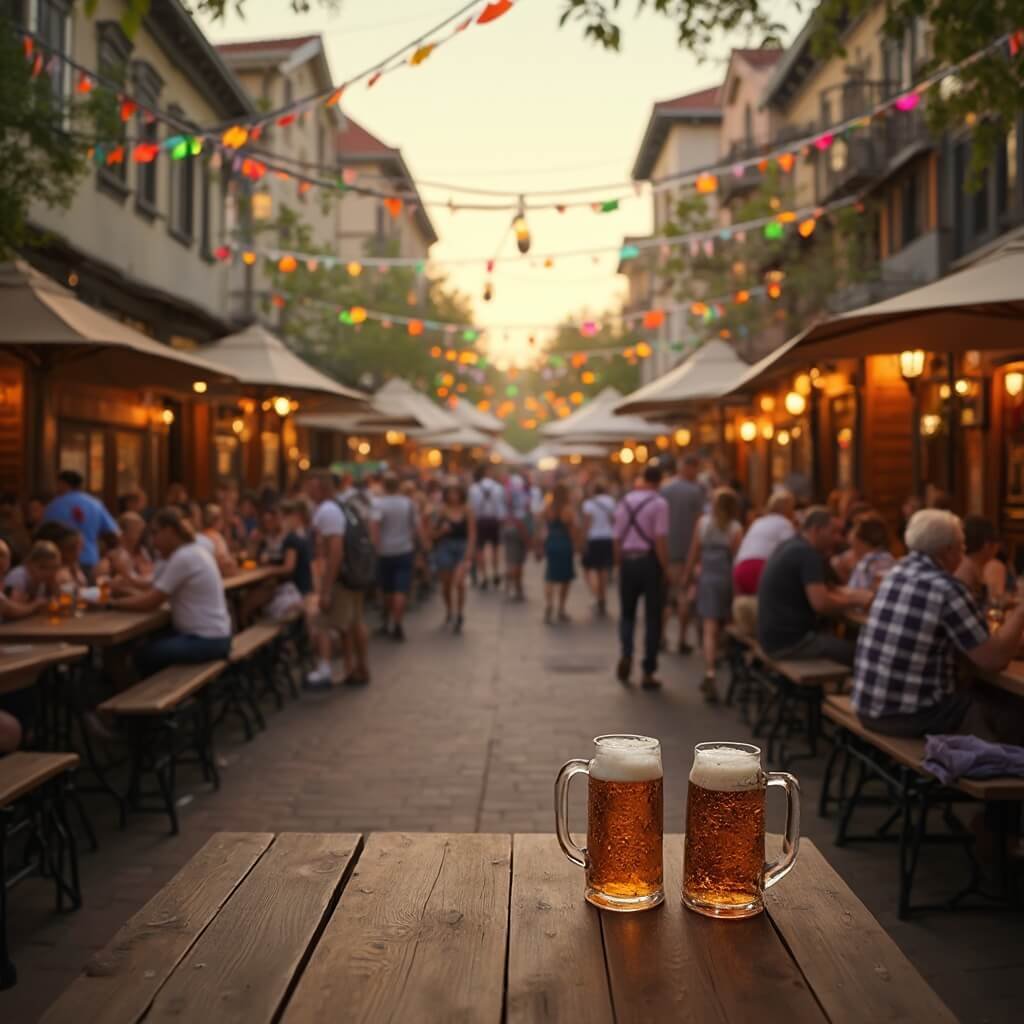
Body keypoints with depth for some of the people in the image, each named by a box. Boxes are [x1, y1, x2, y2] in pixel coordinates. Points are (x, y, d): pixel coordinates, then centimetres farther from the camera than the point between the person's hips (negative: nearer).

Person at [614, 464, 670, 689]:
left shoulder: (624, 502, 8)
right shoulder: (659, 503, -7)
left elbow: (617, 539, 10)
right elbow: (661, 540, -14)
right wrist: (665, 569, -8)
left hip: (627, 560, 4)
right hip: (649, 560, -4)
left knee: (627, 613, 18)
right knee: (652, 617, 5)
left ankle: (626, 653, -8)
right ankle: (648, 672, 8)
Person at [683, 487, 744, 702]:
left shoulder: (703, 522, 2)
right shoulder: (736, 529, -4)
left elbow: (694, 553, 5)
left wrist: (686, 575, 18)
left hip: (707, 579, 1)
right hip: (727, 579, 0)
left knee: (709, 629, -6)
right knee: (721, 628, 15)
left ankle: (710, 676, -20)